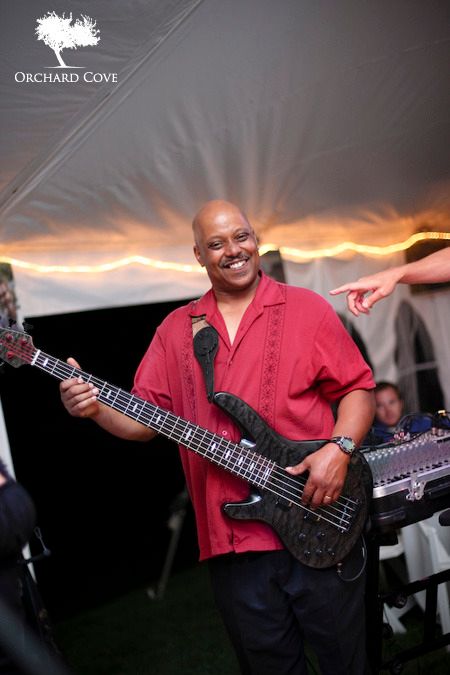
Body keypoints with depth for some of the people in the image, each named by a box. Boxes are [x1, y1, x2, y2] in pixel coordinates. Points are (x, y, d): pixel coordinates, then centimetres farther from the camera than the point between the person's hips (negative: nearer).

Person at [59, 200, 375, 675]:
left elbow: (358, 388, 3)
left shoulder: (307, 310, 3)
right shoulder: (176, 330, 9)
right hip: (232, 539, 2)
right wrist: (95, 408, -11)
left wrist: (339, 449, -13)